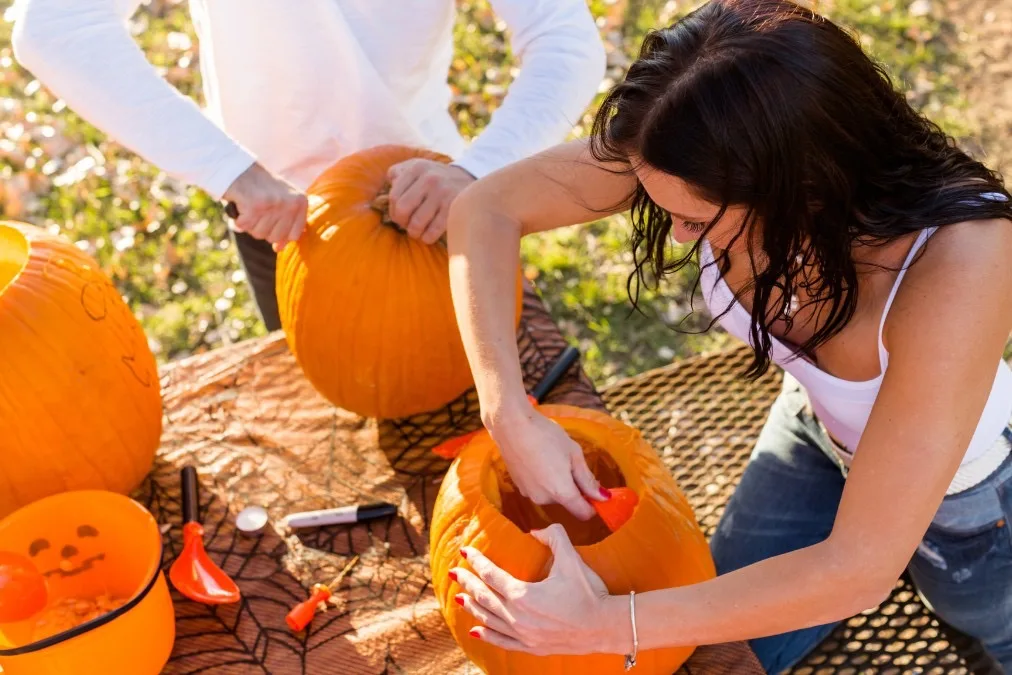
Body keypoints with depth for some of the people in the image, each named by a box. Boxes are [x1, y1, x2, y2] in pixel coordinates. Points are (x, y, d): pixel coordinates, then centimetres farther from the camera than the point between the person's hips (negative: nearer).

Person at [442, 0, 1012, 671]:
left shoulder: (957, 269, -45)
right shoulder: (725, 166, -34)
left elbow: (858, 568, -40)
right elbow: (487, 210, -25)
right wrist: (511, 416, -35)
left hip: (956, 488, -3)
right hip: (817, 426, 3)